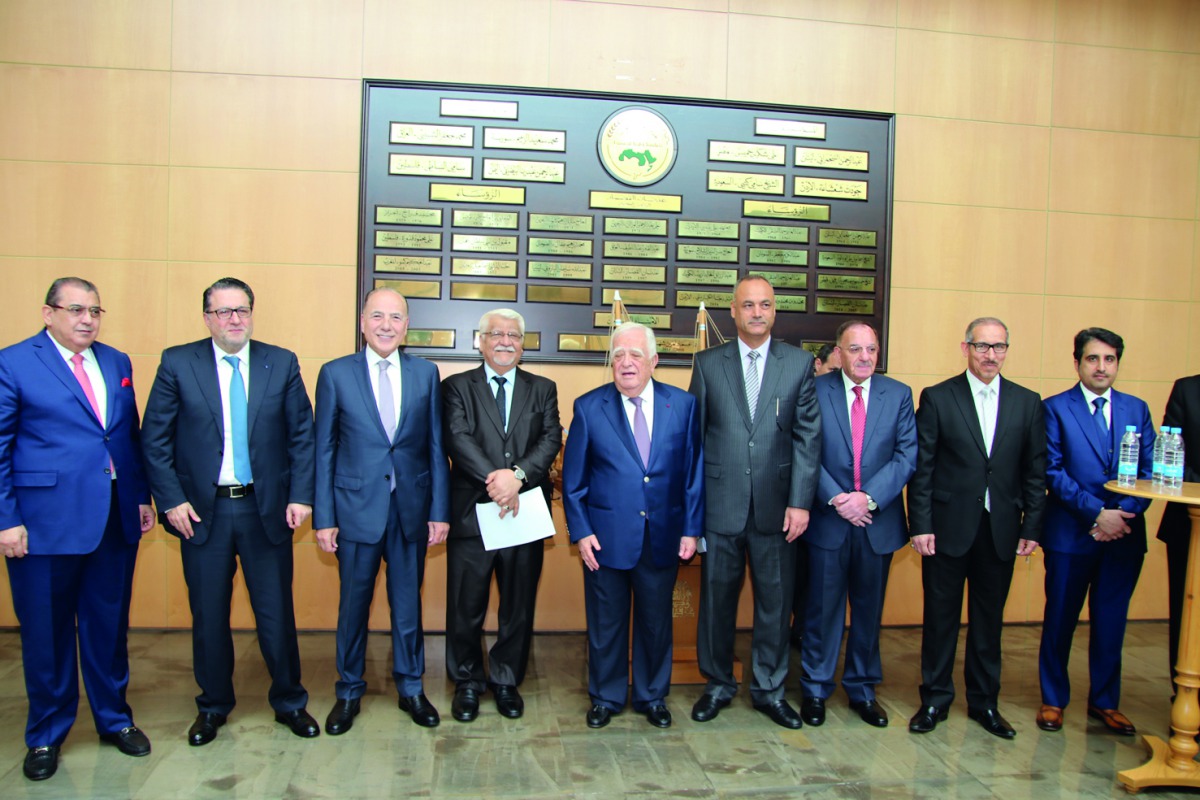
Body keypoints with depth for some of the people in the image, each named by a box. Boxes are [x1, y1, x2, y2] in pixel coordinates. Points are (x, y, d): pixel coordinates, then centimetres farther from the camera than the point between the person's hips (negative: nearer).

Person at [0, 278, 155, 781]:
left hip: (116, 520, 4)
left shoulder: (117, 363, 11)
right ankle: (45, 736, 28)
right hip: (46, 522, -4)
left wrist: (142, 496, 9)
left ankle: (114, 719, 32)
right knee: (46, 631, 9)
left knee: (109, 625, 14)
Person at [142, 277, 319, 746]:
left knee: (276, 611, 7)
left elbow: (302, 434, 2)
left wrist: (301, 495, -5)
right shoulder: (177, 363, 0)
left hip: (267, 510, 0)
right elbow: (155, 439, 0)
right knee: (208, 614, 12)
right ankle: (213, 706, 31)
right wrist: (171, 500, -7)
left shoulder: (282, 364, 2)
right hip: (202, 510, 0)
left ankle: (289, 702, 26)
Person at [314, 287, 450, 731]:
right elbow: (324, 451, 0)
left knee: (408, 601, 13)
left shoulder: (426, 373, 3)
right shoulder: (335, 374, -1)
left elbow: (436, 447, 3)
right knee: (353, 604, 11)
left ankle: (411, 688, 30)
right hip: (357, 507, -1)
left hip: (412, 509, 1)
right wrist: (323, 518, -4)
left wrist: (440, 510, -1)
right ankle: (348, 692, 30)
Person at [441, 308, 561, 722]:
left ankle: (506, 681, 30)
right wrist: (494, 480, -23)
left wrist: (518, 475, -19)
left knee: (519, 607, 11)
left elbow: (551, 439, -3)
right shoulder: (457, 387, 5)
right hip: (472, 513, -2)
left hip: (525, 514, 2)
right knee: (466, 607, 8)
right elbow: (459, 439, -10)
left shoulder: (543, 389, 11)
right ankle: (467, 683, 27)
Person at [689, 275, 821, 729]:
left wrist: (800, 501, -7)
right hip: (720, 504, 0)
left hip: (777, 506, 0)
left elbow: (808, 436, 0)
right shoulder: (708, 364, 4)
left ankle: (769, 689, 27)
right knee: (716, 598, 10)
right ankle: (718, 684, 28)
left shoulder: (799, 363, 4)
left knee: (776, 600, 9)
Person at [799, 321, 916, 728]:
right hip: (828, 521, -2)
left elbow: (906, 455, -3)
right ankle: (815, 689, 22)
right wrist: (836, 499, -16)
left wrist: (869, 497, -15)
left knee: (869, 610, 13)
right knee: (823, 608, 7)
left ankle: (862, 689, 29)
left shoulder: (898, 394, 4)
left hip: (878, 522, 2)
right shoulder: (815, 390, -2)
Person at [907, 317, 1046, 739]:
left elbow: (1035, 471, 7)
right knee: (940, 616, 7)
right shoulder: (937, 398, -2)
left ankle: (984, 701, 27)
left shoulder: (1027, 403, 6)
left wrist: (1031, 527, 2)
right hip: (949, 528, -2)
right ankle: (935, 699, 22)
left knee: (989, 618, 13)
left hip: (1001, 530, 2)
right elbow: (921, 467, -4)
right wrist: (920, 525, -8)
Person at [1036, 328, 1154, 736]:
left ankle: (1105, 702, 28)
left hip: (1124, 534, 3)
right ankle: (1053, 699, 23)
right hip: (1070, 533, -3)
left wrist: (1124, 514, -10)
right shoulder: (1056, 408, -2)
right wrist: (1097, 512, -15)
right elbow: (1053, 471, -8)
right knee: (1060, 620, 7)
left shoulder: (1136, 409, 9)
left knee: (1111, 621, 12)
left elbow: (1150, 472, 5)